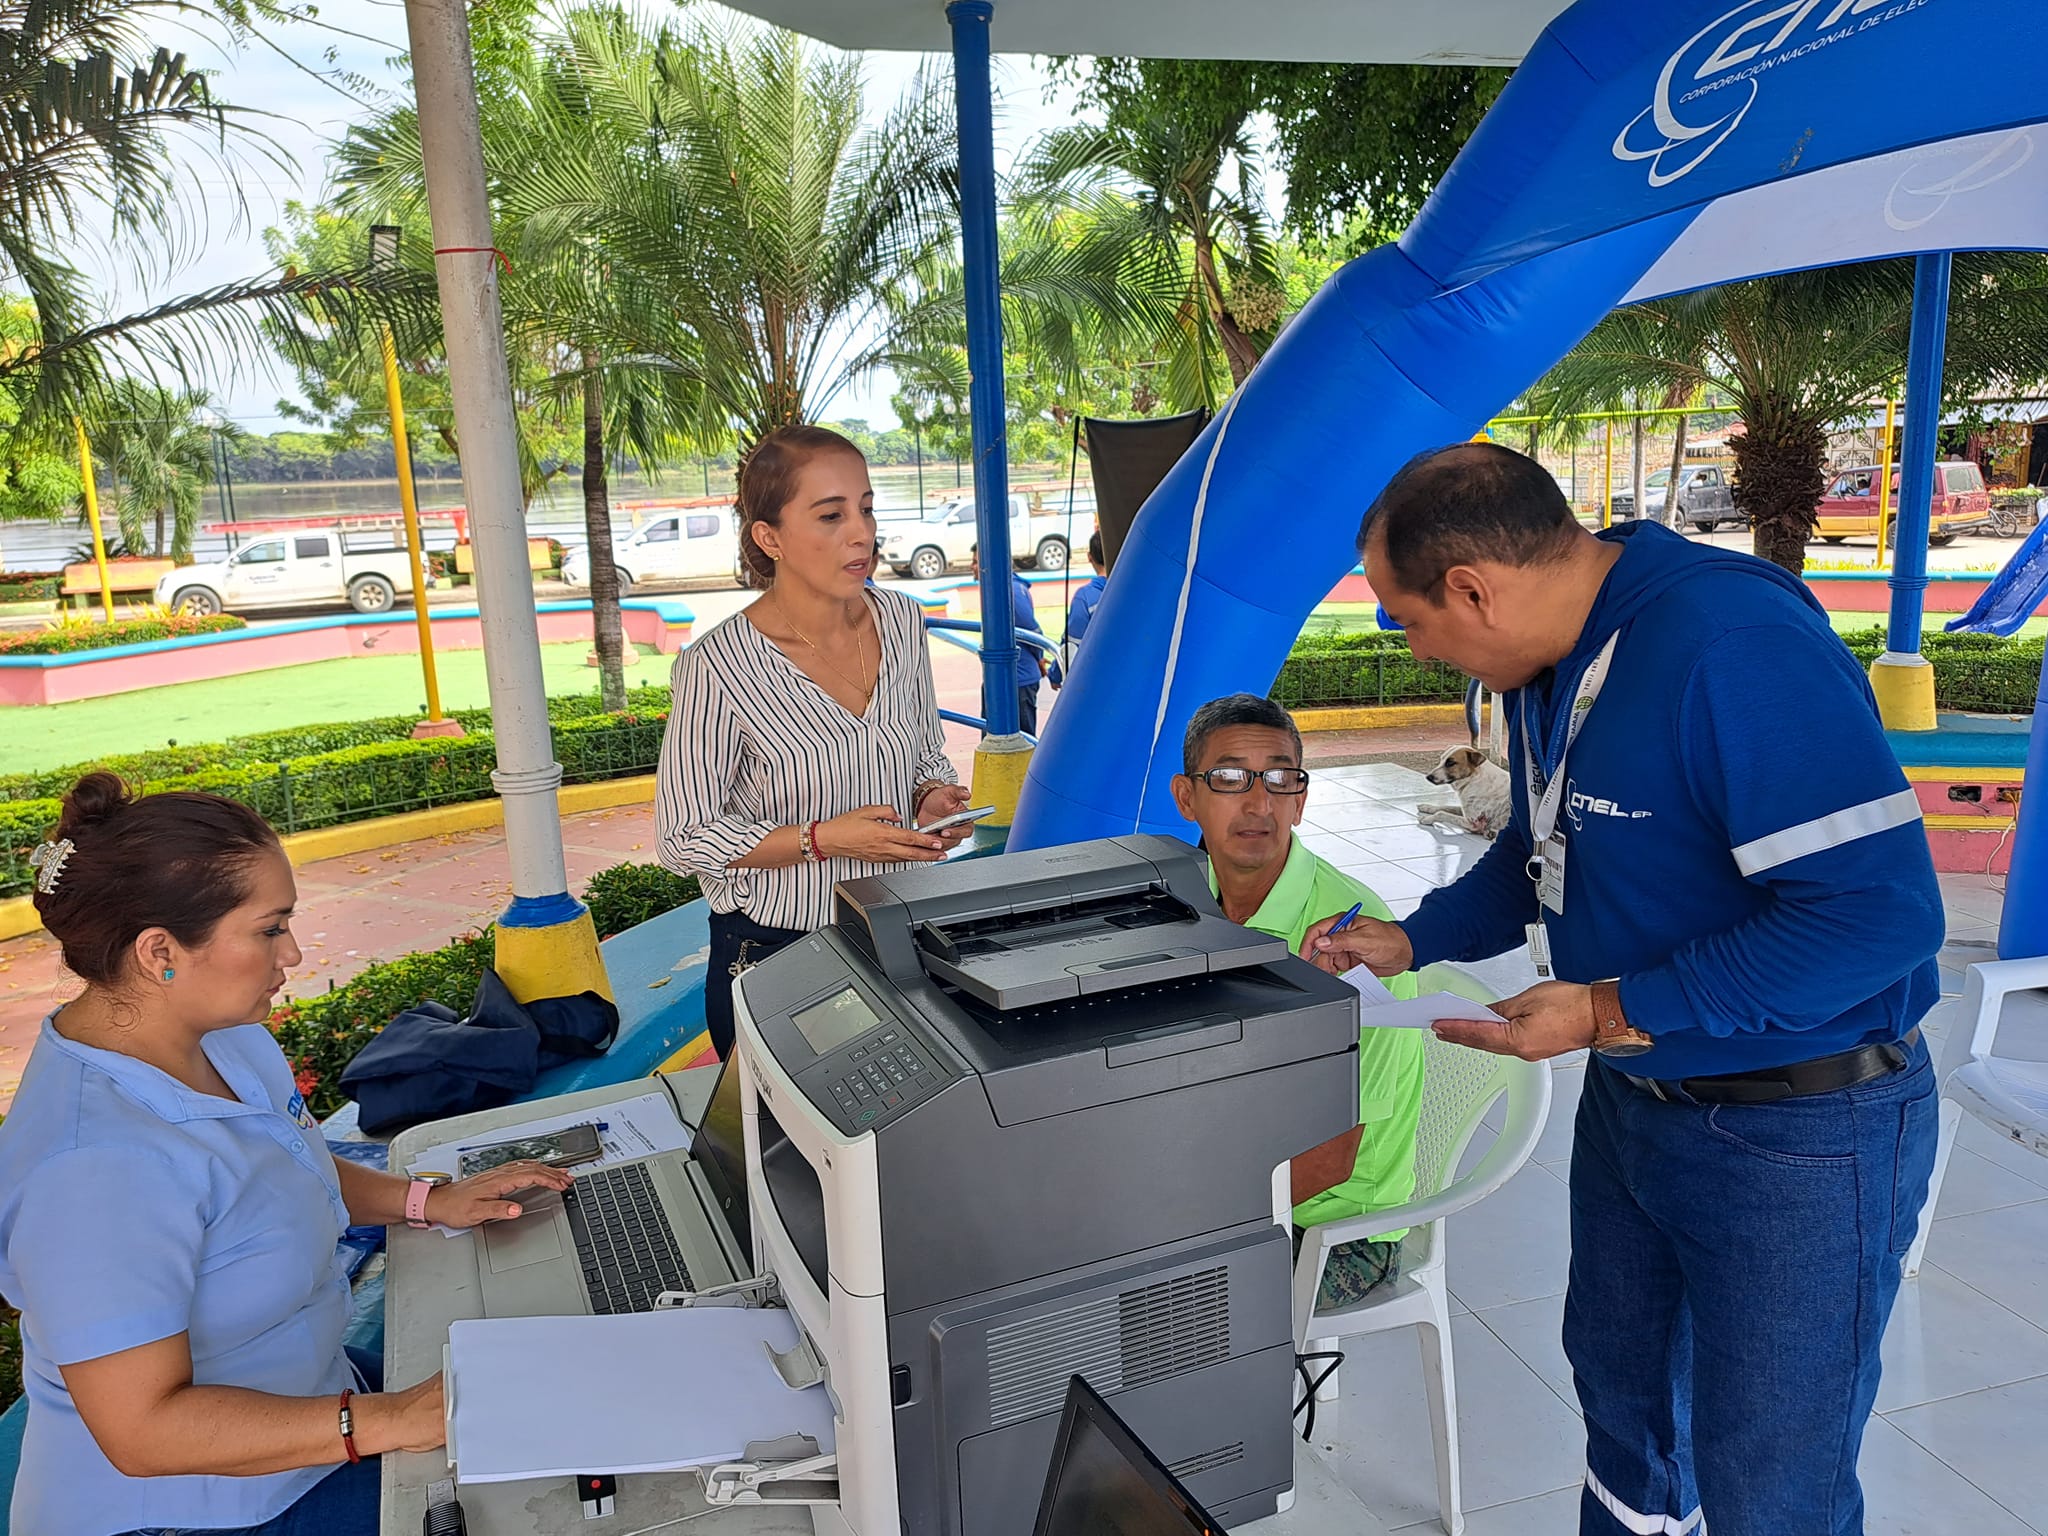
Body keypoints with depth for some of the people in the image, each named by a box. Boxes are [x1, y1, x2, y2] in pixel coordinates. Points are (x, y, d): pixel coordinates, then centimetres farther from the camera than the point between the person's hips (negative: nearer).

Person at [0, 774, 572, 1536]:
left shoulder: (222, 1032, -4)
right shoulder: (97, 1168, -33)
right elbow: (144, 1431, -32)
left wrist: (428, 1201, 1)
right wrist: (384, 1421, -33)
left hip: (301, 1386, 8)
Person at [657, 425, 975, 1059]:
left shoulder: (902, 620, -3)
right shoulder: (719, 666, -20)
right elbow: (686, 839, -14)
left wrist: (933, 798, -11)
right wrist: (824, 839, -24)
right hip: (773, 951, -4)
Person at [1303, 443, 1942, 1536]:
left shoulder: (1737, 648, -29)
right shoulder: (1549, 663, 0)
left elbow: (1880, 909, -31)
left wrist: (1610, 1015, -28)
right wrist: (1409, 942, 4)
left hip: (1796, 1133, -8)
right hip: (1630, 1094, 8)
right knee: (1617, 1378, 27)